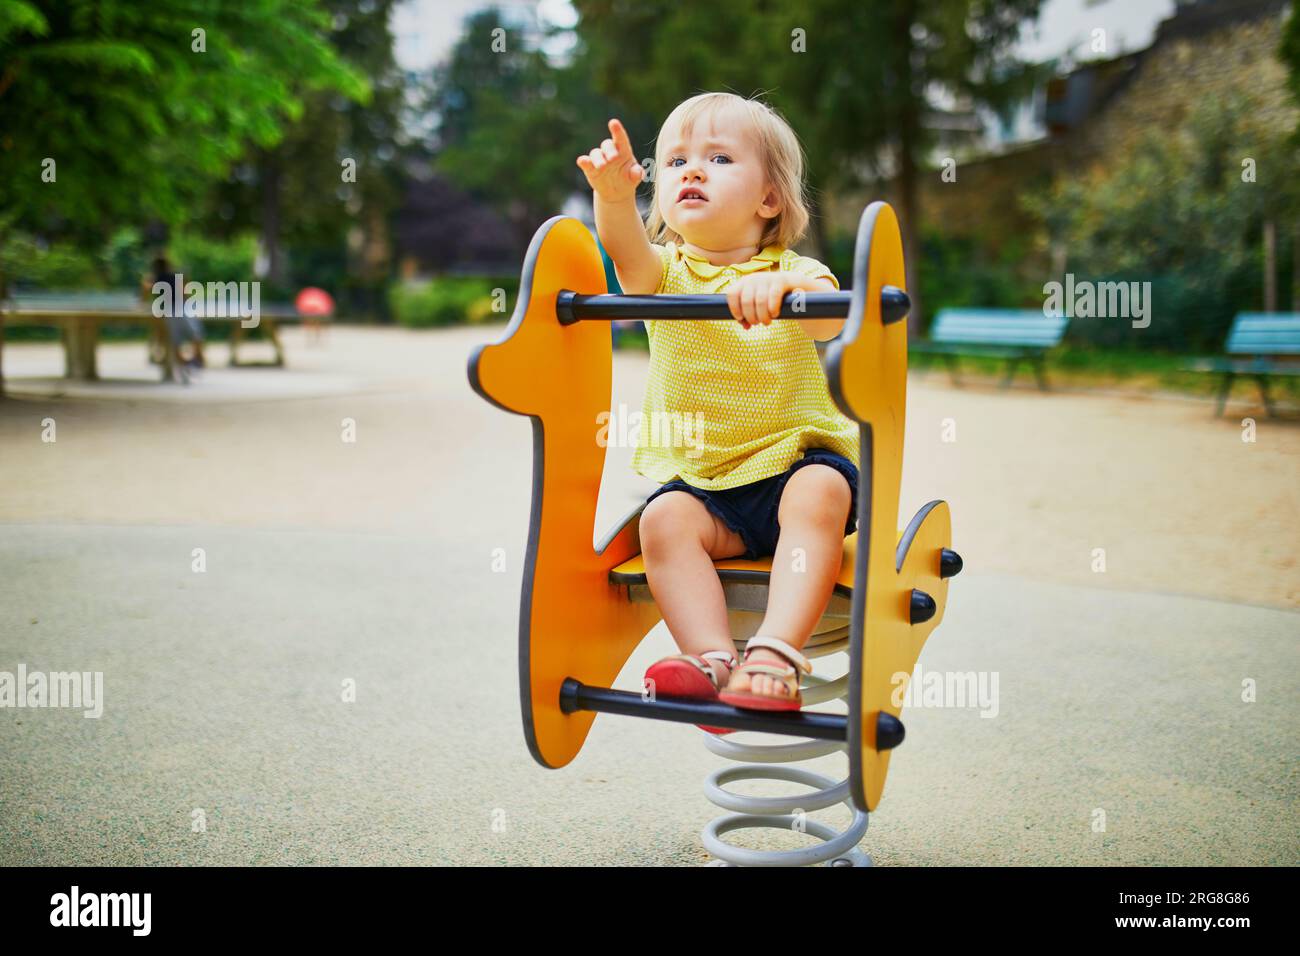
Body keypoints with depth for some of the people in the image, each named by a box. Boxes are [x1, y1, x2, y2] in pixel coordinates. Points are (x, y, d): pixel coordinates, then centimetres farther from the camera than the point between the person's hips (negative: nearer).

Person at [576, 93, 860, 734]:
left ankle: (776, 652, -38)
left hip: (793, 460, -1)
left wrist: (782, 287, -47)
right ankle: (714, 658, -33)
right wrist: (614, 194, -42)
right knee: (664, 519, -27)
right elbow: (626, 247, -19)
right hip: (698, 480, 2)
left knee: (820, 492, -32)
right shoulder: (665, 271, 6)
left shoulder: (794, 273, 0)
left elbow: (830, 319, -24)